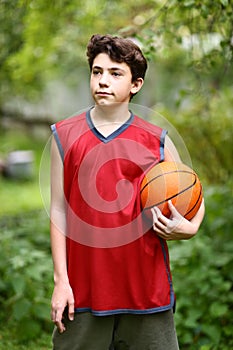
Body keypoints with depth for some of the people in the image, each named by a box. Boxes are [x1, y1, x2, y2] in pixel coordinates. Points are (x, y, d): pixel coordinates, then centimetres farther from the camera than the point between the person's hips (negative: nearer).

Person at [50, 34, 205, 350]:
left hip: (146, 287, 0)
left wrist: (189, 228, -9)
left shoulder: (157, 141, 3)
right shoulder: (64, 135, 4)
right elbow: (59, 209, 3)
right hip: (84, 287, 0)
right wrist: (61, 279, -1)